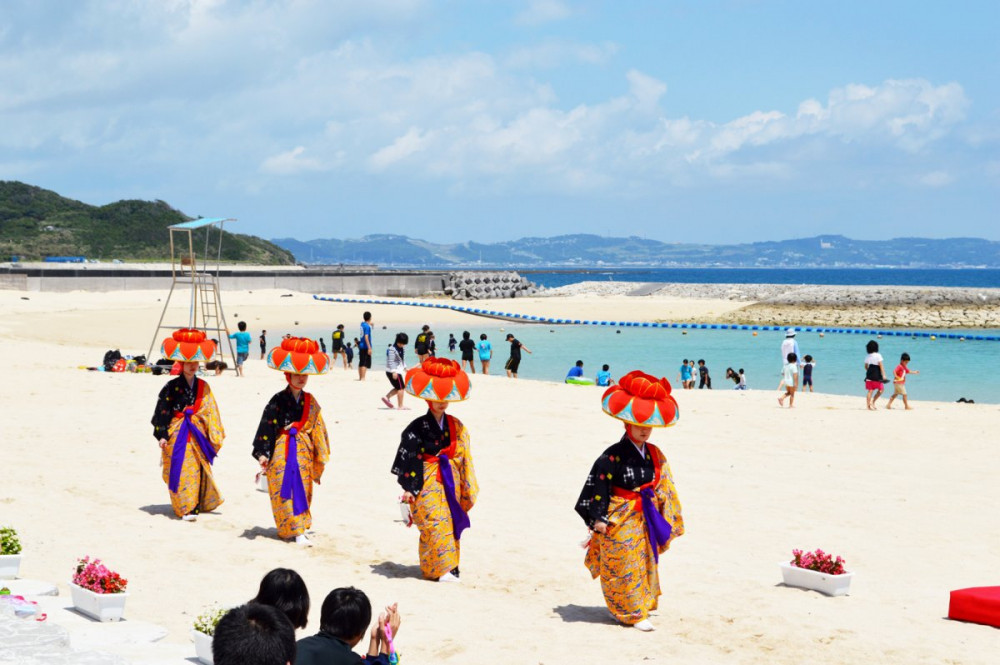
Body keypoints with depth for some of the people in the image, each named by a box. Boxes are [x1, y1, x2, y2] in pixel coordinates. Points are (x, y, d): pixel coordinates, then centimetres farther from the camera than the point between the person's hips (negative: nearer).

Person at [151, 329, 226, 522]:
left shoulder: (203, 387, 7)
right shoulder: (172, 387, -4)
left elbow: (210, 412, 9)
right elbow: (162, 411, -4)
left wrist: (215, 435, 7)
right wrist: (161, 435, -8)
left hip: (197, 433, 3)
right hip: (177, 433, -3)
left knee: (197, 469, 6)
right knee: (181, 471, -6)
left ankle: (196, 504, 18)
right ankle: (185, 508, -3)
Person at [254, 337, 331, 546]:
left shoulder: (310, 402, 7)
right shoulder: (278, 401, -6)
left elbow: (317, 430, 14)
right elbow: (267, 427, -8)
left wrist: (320, 455, 15)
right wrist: (263, 453, -14)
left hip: (303, 450, 5)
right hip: (281, 450, -4)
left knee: (302, 489, 8)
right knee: (286, 490, -7)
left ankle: (297, 527, 19)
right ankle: (297, 531, -7)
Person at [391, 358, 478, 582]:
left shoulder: (456, 427, 8)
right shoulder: (417, 428, -6)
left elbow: (463, 458, 12)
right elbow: (409, 458, -9)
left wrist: (467, 488, 11)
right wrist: (409, 488, -14)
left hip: (449, 480, 5)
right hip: (427, 481, -5)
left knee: (450, 522, 7)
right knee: (434, 523, -12)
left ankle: (450, 565, 16)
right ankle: (439, 568, -9)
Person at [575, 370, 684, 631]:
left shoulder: (654, 455, 4)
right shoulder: (614, 455, -14)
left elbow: (662, 487, 13)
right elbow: (599, 485, -14)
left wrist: (662, 517, 13)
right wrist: (598, 517, -17)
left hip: (645, 519, 6)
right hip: (620, 521, -6)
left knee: (645, 563, 14)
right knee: (624, 567, -1)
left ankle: (641, 604, 29)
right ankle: (632, 613, 6)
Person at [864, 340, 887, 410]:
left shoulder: (867, 356, 8)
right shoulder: (878, 355, -7)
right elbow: (881, 366, -11)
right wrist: (883, 375, -12)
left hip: (869, 375, 5)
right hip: (877, 375, -5)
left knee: (870, 391, 6)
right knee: (881, 389, 9)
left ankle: (869, 406, 2)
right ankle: (873, 402, 0)